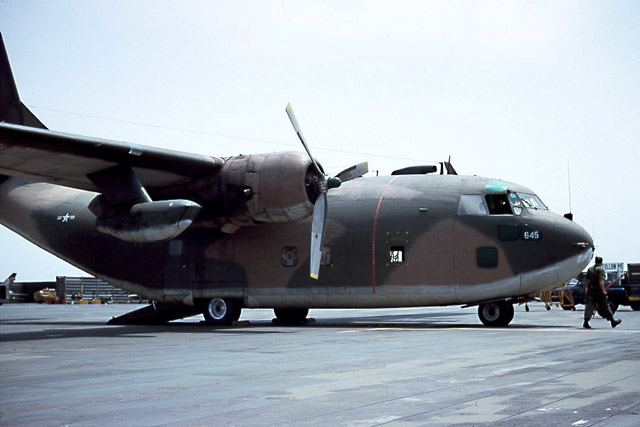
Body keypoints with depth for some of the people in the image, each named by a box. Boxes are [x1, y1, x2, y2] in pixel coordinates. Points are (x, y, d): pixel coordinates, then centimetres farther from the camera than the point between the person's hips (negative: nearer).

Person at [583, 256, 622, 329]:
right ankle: (612, 321, 16)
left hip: (591, 290, 6)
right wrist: (603, 291, -21)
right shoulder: (601, 270, -12)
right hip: (598, 291, -6)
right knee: (605, 307, 4)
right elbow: (601, 281, -21)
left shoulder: (590, 269, 10)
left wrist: (586, 288, 25)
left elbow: (586, 280, 16)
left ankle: (586, 322, -8)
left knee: (590, 306, 2)